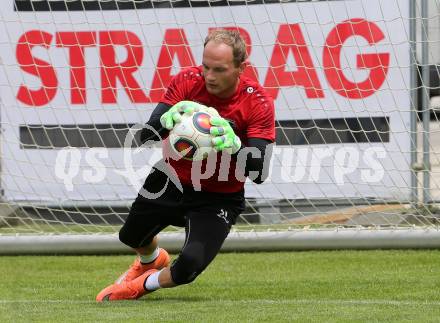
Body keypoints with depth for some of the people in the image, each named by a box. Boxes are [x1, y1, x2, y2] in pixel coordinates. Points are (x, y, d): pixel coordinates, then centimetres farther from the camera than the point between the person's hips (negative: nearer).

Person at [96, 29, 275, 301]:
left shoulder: (259, 104, -24)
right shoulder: (188, 81, -18)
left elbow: (258, 172, -28)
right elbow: (147, 136, -21)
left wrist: (235, 146, -48)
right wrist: (166, 120, -44)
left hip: (218, 198, -3)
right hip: (171, 180, 3)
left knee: (189, 266, -22)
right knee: (131, 237, 22)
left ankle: (147, 284, 14)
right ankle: (151, 260, 62)